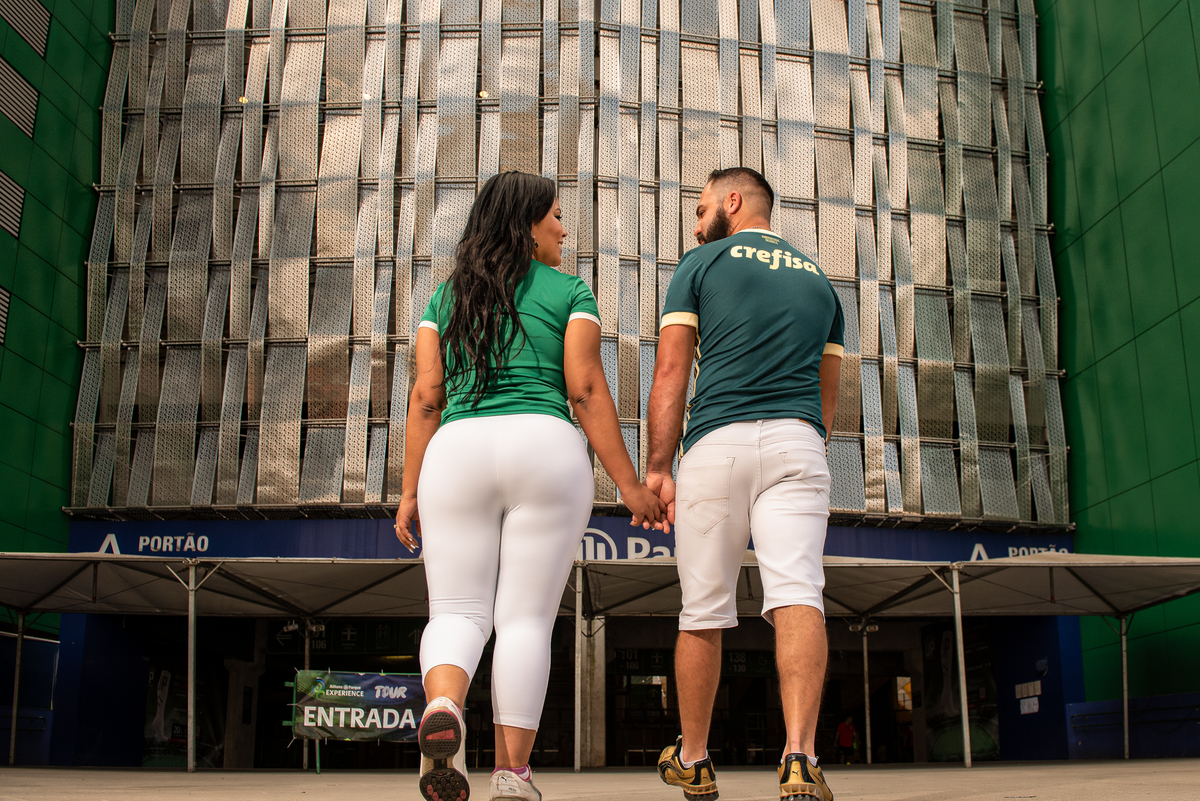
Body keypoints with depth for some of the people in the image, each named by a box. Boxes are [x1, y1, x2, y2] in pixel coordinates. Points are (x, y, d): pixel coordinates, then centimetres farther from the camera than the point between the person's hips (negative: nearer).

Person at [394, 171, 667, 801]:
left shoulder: (446, 296, 17)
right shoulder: (569, 291, 9)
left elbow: (426, 396, 9)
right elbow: (586, 391, -1)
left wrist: (411, 492, 11)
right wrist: (629, 484, 1)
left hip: (457, 451, 2)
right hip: (545, 448, -2)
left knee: (457, 613, 5)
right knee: (526, 620, 2)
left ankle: (442, 709, -24)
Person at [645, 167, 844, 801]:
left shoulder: (700, 265, 10)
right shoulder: (818, 279, 23)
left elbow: (670, 374, -1)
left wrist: (657, 468, -3)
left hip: (716, 440, -2)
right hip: (798, 442, 3)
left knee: (704, 613, 7)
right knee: (797, 595, -10)